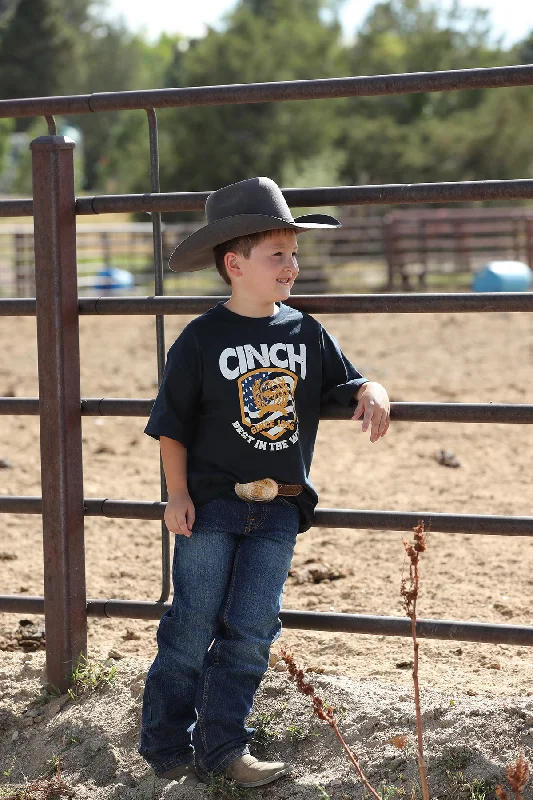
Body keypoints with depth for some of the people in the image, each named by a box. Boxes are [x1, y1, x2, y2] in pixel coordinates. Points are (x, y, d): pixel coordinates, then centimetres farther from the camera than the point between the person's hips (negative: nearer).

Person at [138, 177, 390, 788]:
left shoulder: (307, 333, 5)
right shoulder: (202, 339, -7)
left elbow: (348, 381, 9)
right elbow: (172, 425, -3)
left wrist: (372, 394, -14)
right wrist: (177, 494, -9)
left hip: (279, 509, 4)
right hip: (211, 503, -3)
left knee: (250, 630, 2)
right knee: (192, 628, 1)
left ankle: (222, 748, 9)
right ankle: (166, 748, 12)